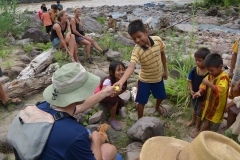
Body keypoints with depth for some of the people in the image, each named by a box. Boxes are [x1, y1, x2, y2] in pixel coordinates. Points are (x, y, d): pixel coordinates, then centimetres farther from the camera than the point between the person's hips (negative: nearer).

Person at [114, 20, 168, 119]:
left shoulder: (158, 40, -19)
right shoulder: (137, 50, -31)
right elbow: (131, 67, -45)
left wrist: (165, 70, 8)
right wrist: (121, 81, -62)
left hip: (158, 77, 4)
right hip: (145, 80, -4)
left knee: (161, 96, 26)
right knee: (141, 102, 8)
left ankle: (157, 107, 62)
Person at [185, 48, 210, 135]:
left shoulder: (210, 72, -26)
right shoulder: (194, 70, -15)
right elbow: (189, 80, -2)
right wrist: (191, 90, -12)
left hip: (203, 96, -4)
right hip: (194, 94, 4)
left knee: (200, 112, 17)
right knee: (194, 108, 30)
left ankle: (197, 126, 38)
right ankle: (193, 120, 54)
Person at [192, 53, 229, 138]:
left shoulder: (223, 77, -26)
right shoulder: (210, 75, -1)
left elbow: (221, 90, -39)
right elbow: (204, 84, 4)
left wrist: (209, 84, -47)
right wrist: (200, 91, -15)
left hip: (216, 103, -7)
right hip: (208, 100, 7)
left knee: (207, 118, 6)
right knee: (208, 118, 22)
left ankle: (200, 132, 22)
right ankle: (208, 130, 42)